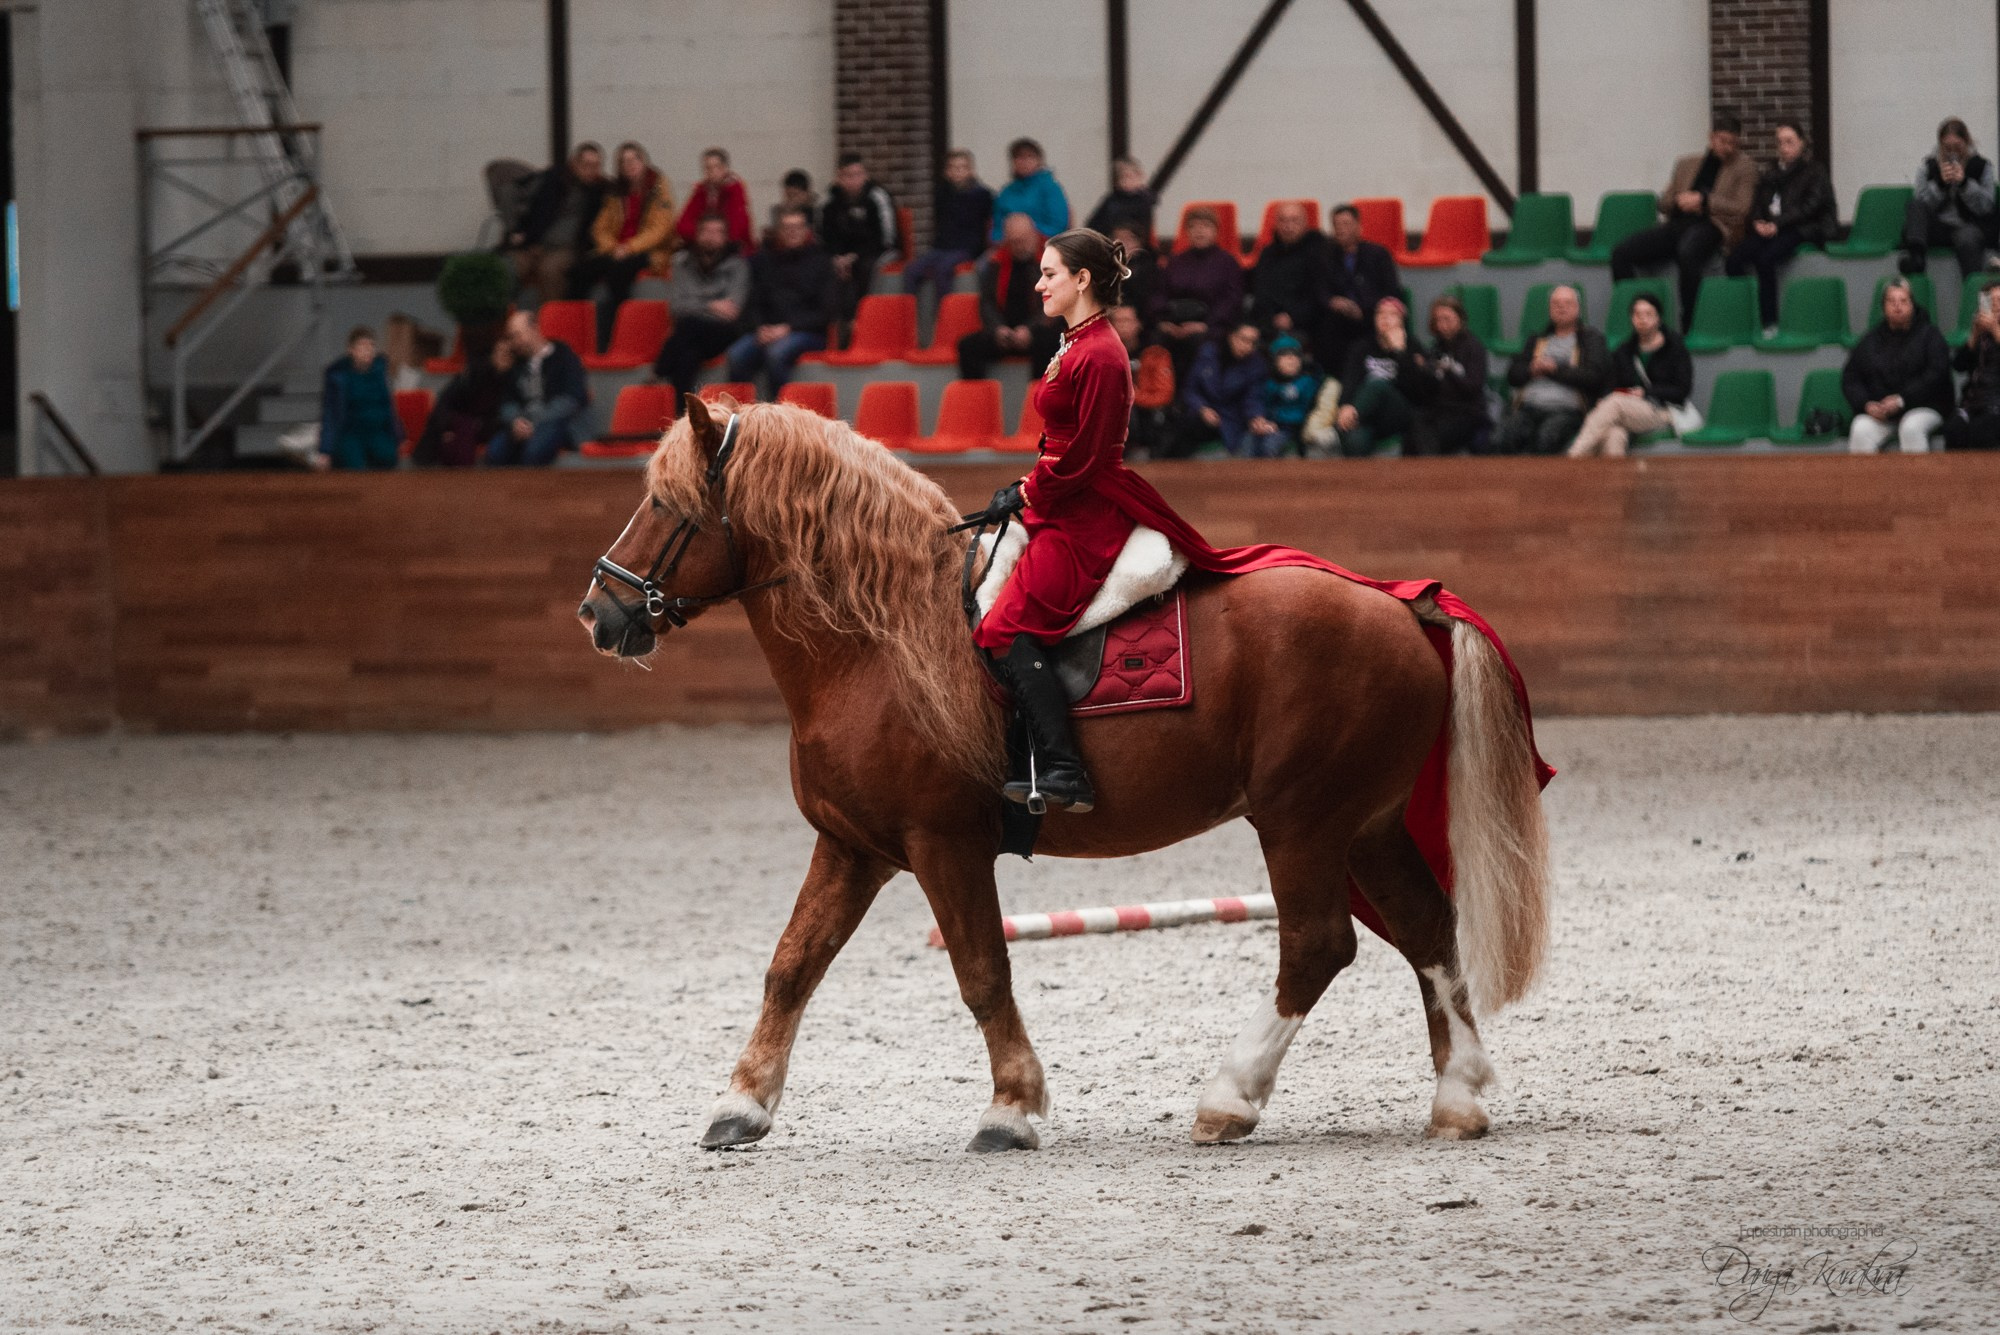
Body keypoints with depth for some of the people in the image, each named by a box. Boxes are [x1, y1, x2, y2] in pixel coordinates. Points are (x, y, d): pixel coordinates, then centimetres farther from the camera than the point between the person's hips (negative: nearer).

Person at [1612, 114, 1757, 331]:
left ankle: (1687, 326, -33)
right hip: (1678, 224, 6)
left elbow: (1741, 209, -1)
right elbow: (1663, 203, 25)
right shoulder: (1687, 164, 24)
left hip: (1711, 226, -5)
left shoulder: (1744, 166, 12)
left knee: (1687, 252, -42)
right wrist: (1679, 201, 1)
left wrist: (1702, 200, -8)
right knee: (1621, 253, -16)